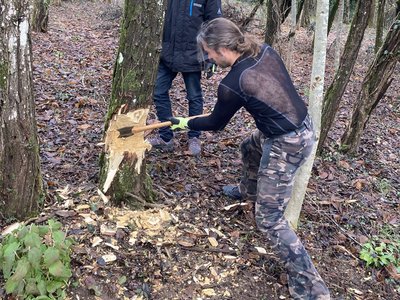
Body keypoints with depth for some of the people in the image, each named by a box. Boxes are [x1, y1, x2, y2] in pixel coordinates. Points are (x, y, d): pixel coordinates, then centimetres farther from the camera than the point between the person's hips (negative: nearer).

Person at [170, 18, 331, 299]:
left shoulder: (232, 85, -21)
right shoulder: (266, 51, -3)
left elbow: (216, 123, -2)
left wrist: (186, 123, 14)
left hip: (287, 147, -9)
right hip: (303, 126, 9)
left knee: (270, 219, 2)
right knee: (249, 148, 35)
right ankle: (248, 191, 66)